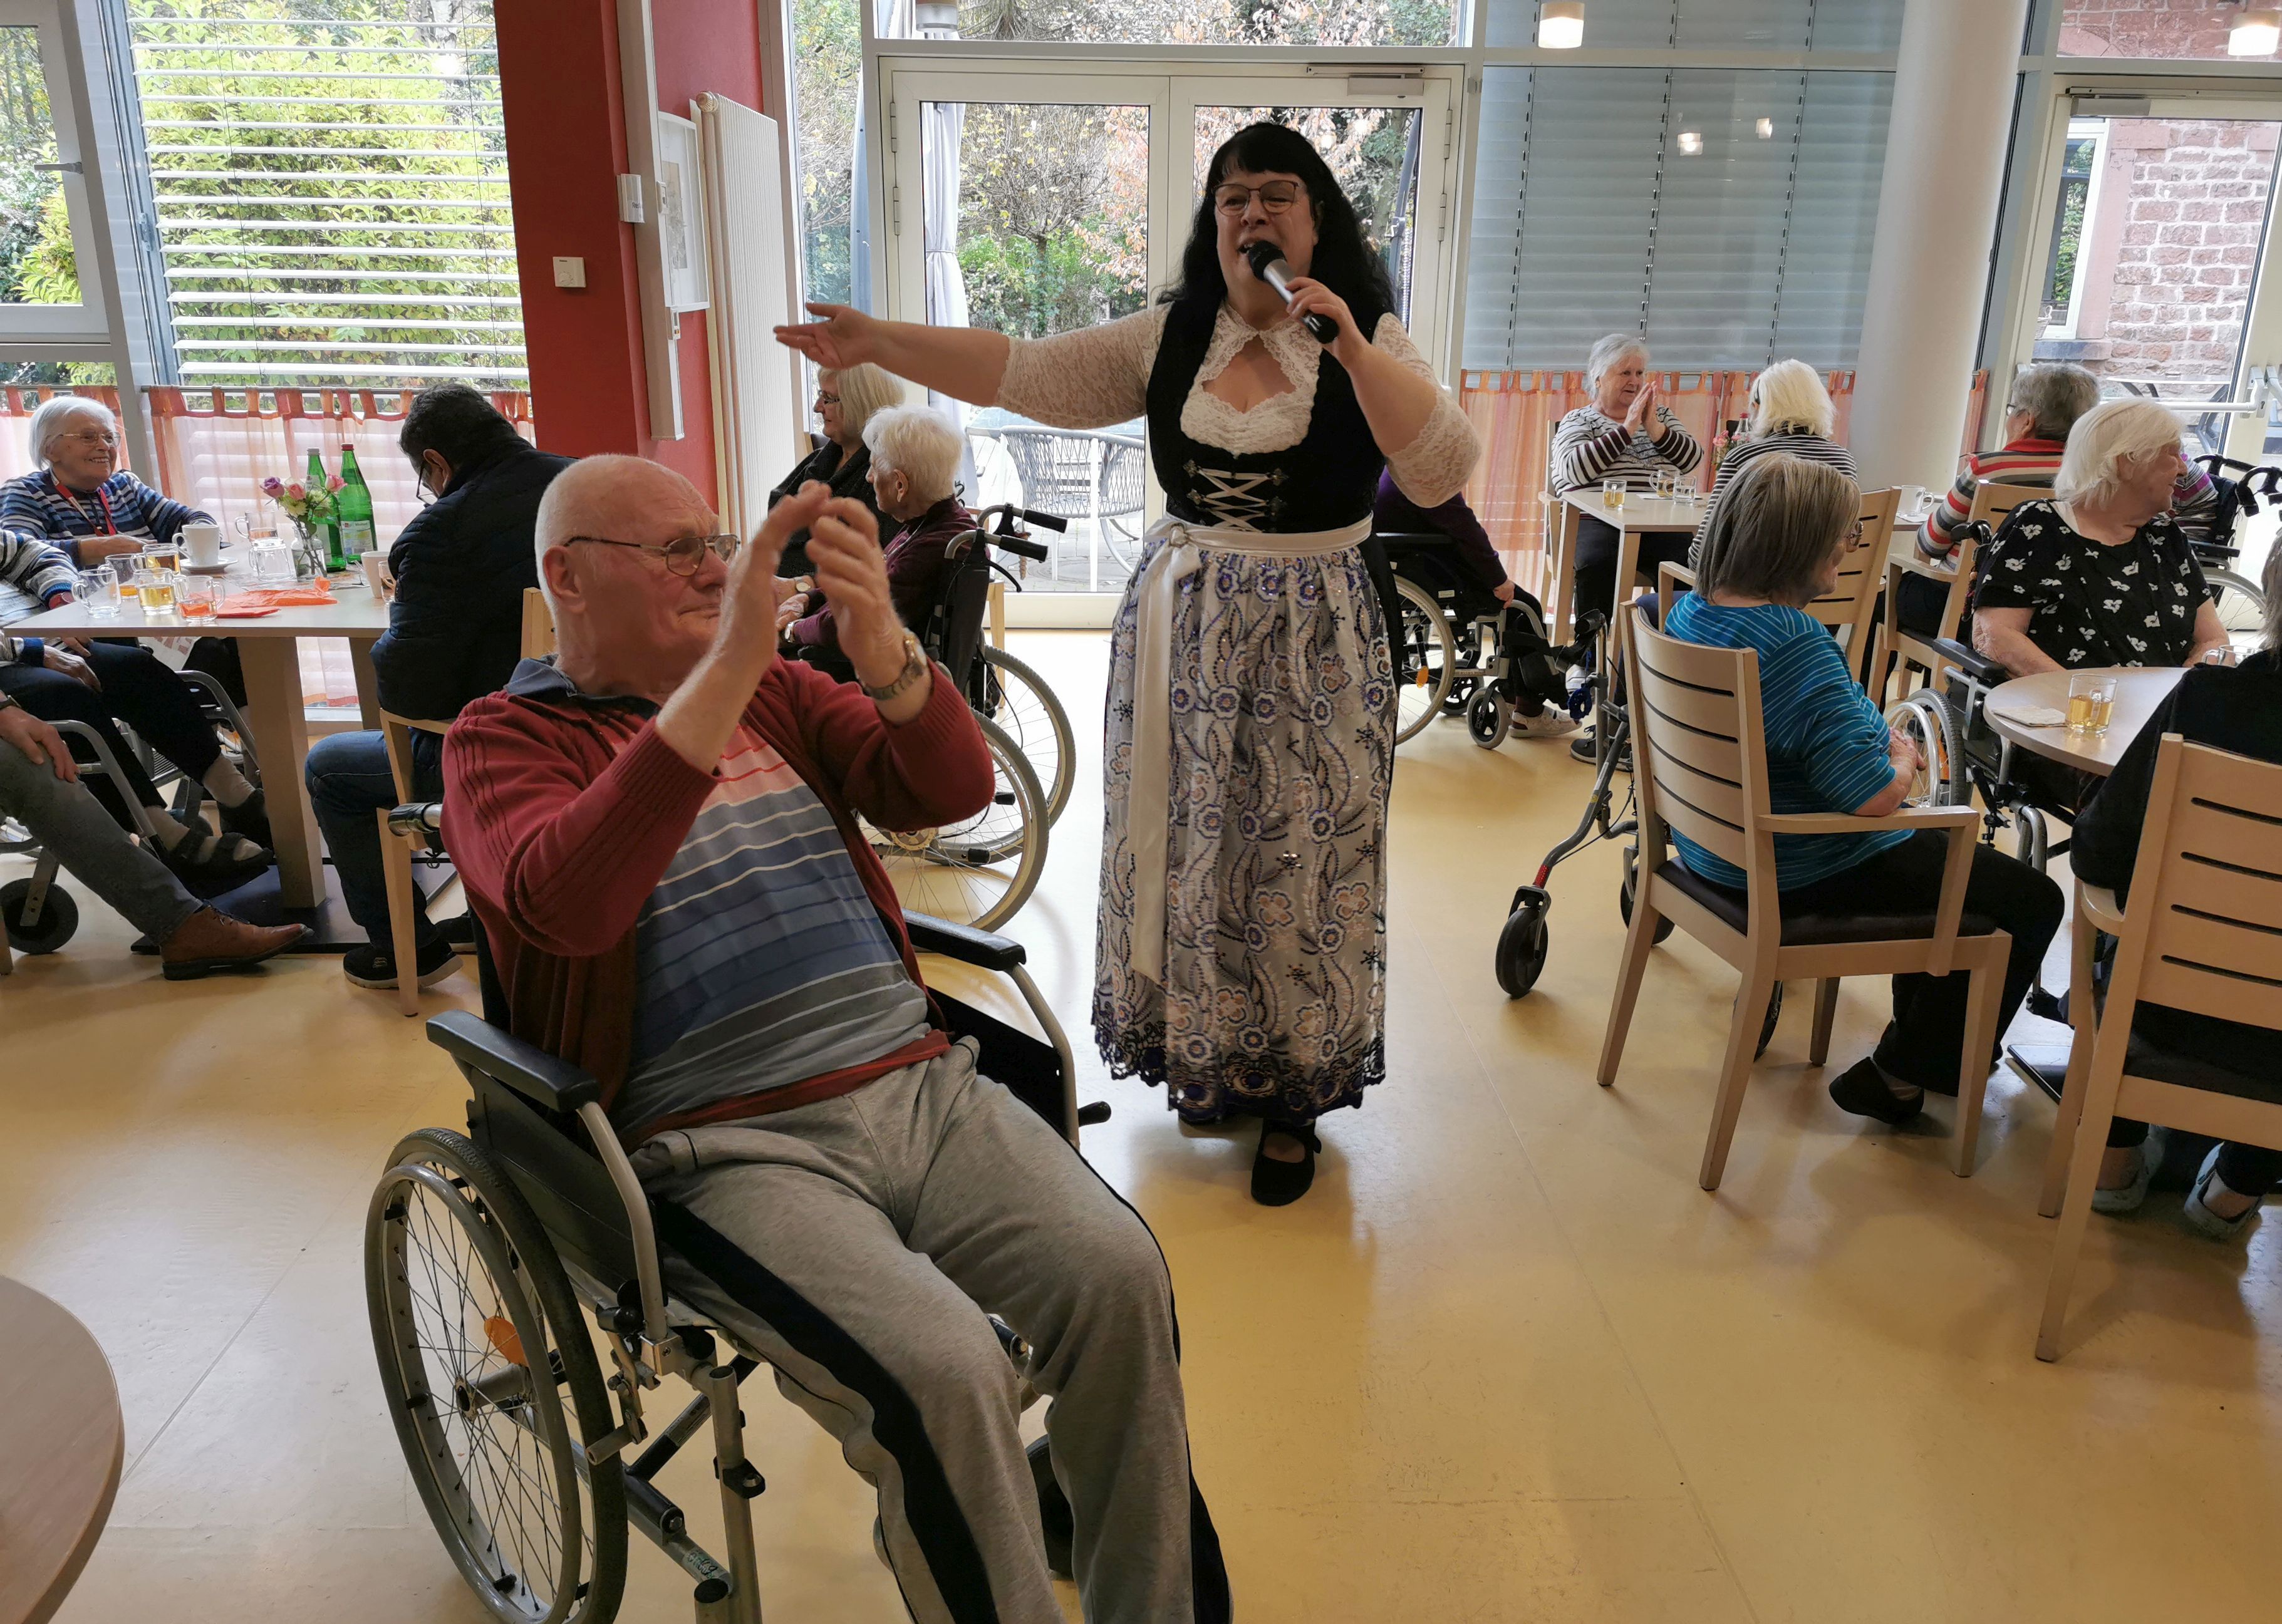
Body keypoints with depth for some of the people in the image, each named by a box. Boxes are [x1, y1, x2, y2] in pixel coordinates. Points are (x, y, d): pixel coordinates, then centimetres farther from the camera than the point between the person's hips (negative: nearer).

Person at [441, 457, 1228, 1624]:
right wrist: (727, 668, -25)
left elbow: (950, 791, 3)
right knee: (943, 1370, -27)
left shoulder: (780, 693, 18)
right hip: (727, 1150, -4)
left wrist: (883, 651, -17)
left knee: (1119, 1276, -18)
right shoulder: (505, 739, 4)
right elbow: (568, 905, -19)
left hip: (918, 1082, 4)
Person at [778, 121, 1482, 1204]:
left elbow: (1442, 475, -17)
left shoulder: (1371, 343, -3)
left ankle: (1294, 1098, 19)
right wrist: (878, 341, -4)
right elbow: (1022, 373, 2)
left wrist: (1351, 346, -24)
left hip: (1310, 637, -3)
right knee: (1187, 843, 9)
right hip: (1180, 624, 3)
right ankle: (1207, 1058, 29)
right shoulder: (1170, 337, 5)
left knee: (1297, 859, 3)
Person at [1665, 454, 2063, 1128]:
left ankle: (1918, 1029, 45)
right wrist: (1903, 759, -8)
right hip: (1798, 875, -10)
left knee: (1948, 847, 32)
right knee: (2032, 901, 4)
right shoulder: (1794, 645, -30)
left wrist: (1881, 738, 8)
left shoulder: (1688, 610, -2)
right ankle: (1905, 1071, 15)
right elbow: (1873, 796, -31)